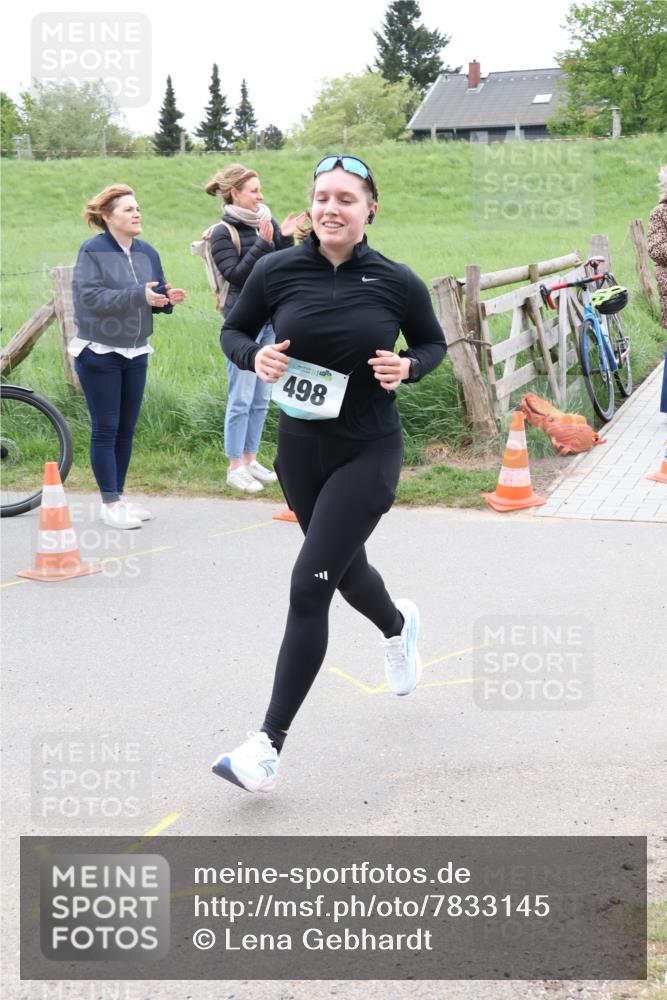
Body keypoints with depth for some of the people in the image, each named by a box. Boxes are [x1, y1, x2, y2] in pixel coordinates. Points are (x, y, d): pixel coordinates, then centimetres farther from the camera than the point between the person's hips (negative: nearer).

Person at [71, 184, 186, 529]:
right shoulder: (92, 251, -10)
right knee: (105, 429, -1)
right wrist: (139, 294, -27)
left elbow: (154, 298, 13)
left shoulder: (147, 252, 7)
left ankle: (119, 496, 21)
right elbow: (91, 297, -20)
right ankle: (110, 503, 6)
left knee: (126, 429, 10)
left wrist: (167, 297, -11)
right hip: (99, 354, -6)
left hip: (136, 352, 6)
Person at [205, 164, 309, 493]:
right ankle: (236, 467, 6)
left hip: (271, 321, 6)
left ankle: (251, 460, 22)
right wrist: (263, 244, -22)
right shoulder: (223, 232, -7)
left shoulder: (267, 224, 8)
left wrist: (286, 239, -6)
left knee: (261, 399, 12)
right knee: (241, 399, -2)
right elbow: (235, 274, -17)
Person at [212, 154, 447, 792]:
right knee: (345, 570, 22)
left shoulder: (396, 282, -9)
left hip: (369, 451, -4)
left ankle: (270, 741, -3)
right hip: (300, 446, 4)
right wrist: (255, 357, -14)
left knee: (308, 586, -12)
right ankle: (398, 627, 59)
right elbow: (233, 331, 7)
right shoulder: (277, 271, -7)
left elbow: (433, 343, 7)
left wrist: (407, 367, -14)